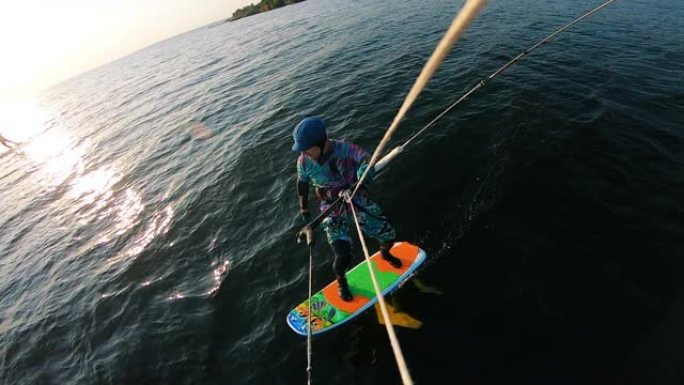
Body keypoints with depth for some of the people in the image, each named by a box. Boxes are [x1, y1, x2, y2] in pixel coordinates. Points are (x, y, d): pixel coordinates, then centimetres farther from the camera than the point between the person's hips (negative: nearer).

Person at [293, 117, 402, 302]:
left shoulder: (344, 149, -23)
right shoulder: (304, 161, -15)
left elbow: (365, 158, -35)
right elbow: (302, 184, 1)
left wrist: (365, 169, -58)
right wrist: (304, 210, 7)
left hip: (358, 201, 1)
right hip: (333, 211, 0)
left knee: (389, 235, 9)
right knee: (342, 256, -15)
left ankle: (385, 254, 50)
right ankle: (341, 282, 23)